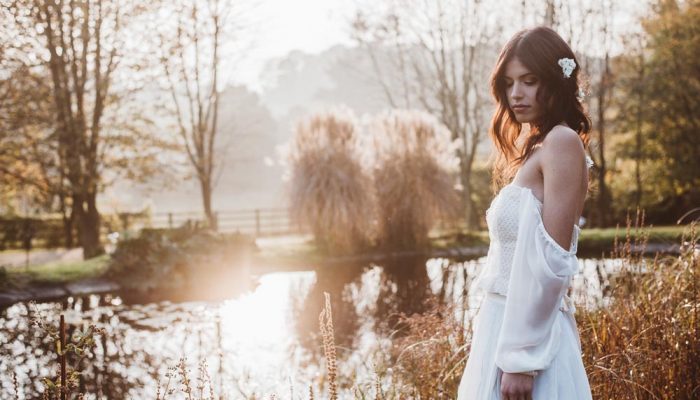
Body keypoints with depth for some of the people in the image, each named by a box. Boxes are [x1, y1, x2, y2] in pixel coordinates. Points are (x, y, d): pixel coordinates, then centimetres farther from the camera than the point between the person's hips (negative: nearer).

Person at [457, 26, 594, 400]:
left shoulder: (562, 143, -11)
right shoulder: (532, 148, 16)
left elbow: (550, 260, -18)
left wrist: (522, 356, -20)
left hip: (530, 332, -9)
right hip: (505, 323, 9)